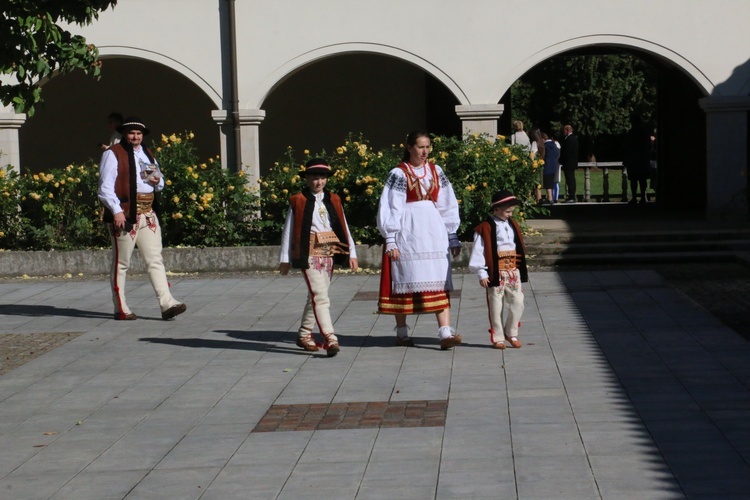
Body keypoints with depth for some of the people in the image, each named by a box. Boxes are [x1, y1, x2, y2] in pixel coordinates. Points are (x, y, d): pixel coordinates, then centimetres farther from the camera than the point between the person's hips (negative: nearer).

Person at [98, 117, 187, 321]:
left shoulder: (147, 154, 19)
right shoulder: (113, 154, -3)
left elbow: (160, 184, 29)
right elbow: (105, 187, -10)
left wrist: (157, 180, 4)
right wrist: (116, 211, -22)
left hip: (147, 214, 7)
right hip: (124, 215, -6)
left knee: (155, 260, 0)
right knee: (121, 263, 1)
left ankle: (167, 304, -6)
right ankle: (120, 308, 7)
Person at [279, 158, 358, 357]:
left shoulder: (333, 200, 11)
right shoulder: (298, 201, -1)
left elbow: (344, 228, 11)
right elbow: (288, 230, 1)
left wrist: (352, 253, 5)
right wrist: (285, 258, 0)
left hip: (328, 254, 5)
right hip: (310, 254, -5)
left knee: (315, 296, 13)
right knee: (321, 297, -14)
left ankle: (304, 335, 25)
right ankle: (330, 339, -21)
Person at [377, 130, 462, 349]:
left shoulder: (436, 172, 10)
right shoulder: (398, 174, -2)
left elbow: (448, 205, 14)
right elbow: (390, 208, -4)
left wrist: (453, 237, 11)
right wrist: (390, 240, -9)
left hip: (434, 232, 3)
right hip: (408, 233, -3)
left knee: (440, 284, -6)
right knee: (404, 282, 3)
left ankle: (445, 334, -12)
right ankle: (402, 332, 15)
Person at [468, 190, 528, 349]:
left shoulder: (513, 225, 11)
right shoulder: (485, 228, -9)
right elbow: (478, 252, -10)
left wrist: (522, 269, 18)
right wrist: (481, 274, -13)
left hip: (513, 271, 5)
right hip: (496, 273, -5)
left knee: (517, 302, 0)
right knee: (496, 305, 2)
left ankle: (511, 333, 16)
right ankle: (497, 337, 12)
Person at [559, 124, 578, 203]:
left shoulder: (568, 139, -18)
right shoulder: (574, 138, 13)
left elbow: (565, 152, -20)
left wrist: (561, 161, -9)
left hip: (568, 163, -10)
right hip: (573, 163, 10)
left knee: (570, 180, -9)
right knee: (571, 180, 14)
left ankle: (571, 197, -10)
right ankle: (572, 196, 18)